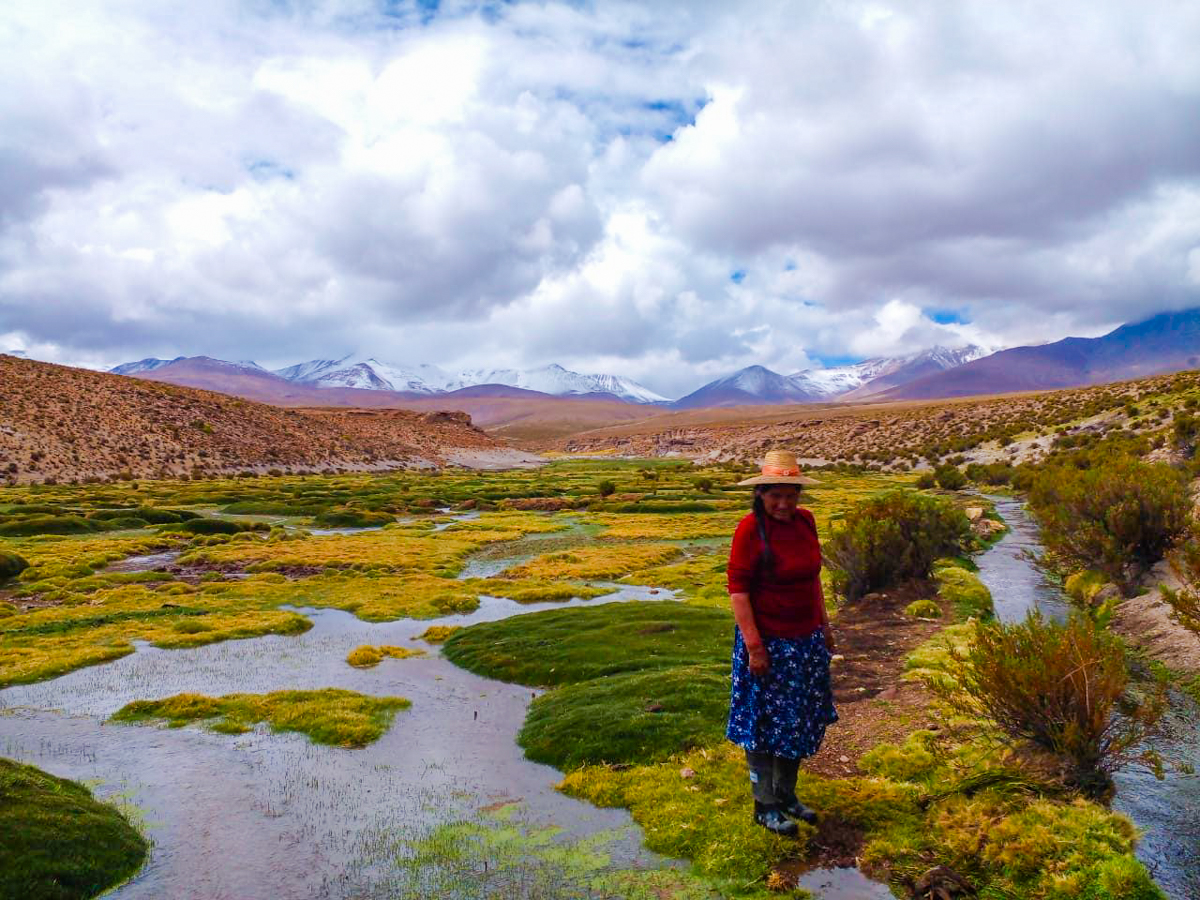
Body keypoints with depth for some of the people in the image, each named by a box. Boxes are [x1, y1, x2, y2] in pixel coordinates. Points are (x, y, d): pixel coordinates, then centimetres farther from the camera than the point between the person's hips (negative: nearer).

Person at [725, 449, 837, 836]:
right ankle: (765, 805, 23)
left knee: (801, 721, 17)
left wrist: (824, 625, 16)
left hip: (807, 640, 7)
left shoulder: (805, 520, 1)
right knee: (766, 722, 6)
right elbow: (738, 589, -18)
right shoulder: (751, 529, -18)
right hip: (768, 642, -7)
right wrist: (754, 646, -20)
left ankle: (786, 795, 36)